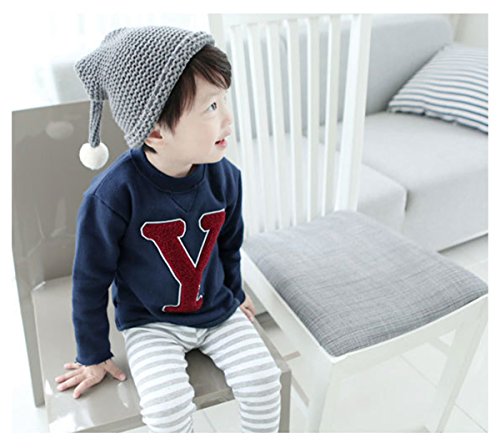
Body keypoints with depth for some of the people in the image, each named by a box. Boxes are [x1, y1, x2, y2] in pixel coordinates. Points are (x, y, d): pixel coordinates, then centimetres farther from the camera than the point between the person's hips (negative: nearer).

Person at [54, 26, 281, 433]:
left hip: (216, 311, 4)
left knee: (262, 377, -9)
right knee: (168, 407, -21)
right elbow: (91, 280, -12)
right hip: (150, 323, -3)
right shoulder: (112, 196, -25)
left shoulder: (224, 177, -12)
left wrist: (234, 294, 21)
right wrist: (94, 356, 0)